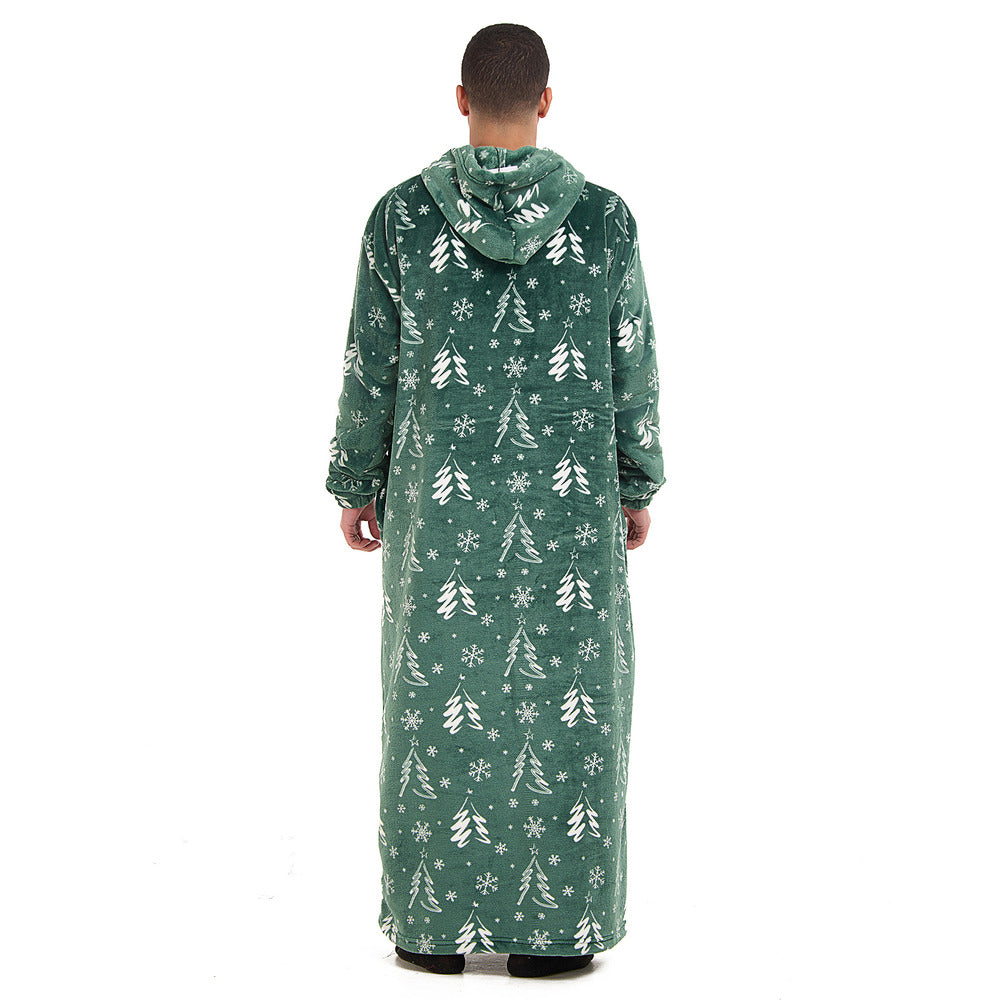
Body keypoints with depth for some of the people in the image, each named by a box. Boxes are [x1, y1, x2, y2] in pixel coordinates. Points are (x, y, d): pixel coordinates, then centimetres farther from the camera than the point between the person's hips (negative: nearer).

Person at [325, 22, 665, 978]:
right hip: (569, 502, 0)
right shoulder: (604, 214, -7)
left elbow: (370, 367, -3)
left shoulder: (402, 213, -8)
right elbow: (631, 366, -2)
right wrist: (638, 484, 11)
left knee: (439, 696, 11)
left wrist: (356, 486, 9)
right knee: (566, 697, 10)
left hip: (441, 499, 0)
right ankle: (553, 928, 16)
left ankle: (437, 924, 18)